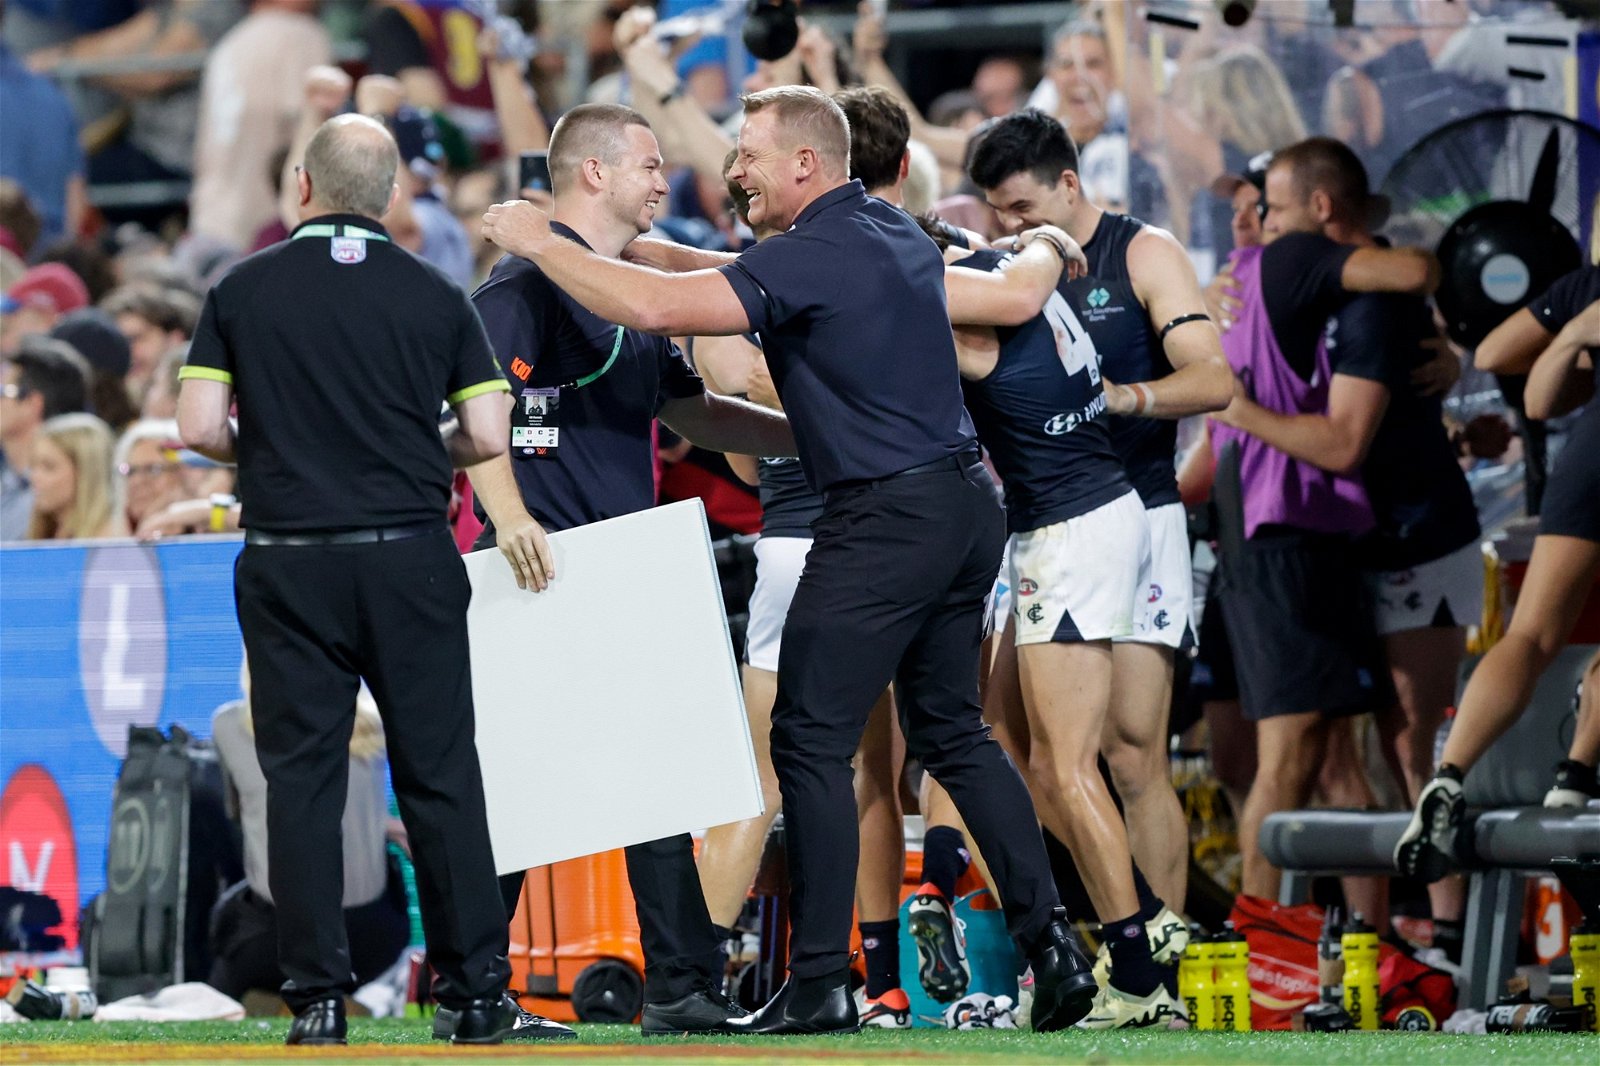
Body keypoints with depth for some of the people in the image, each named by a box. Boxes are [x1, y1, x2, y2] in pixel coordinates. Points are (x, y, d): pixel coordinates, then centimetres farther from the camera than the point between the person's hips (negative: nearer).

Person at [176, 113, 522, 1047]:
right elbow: (487, 436, -1)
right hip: (411, 558, 1)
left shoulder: (245, 291, 0)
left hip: (291, 566, -1)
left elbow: (202, 427, -5)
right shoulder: (435, 295, 2)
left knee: (302, 777, 3)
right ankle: (477, 993, 6)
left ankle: (319, 997, -2)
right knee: (441, 775, 6)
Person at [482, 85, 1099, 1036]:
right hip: (966, 503, 9)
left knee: (812, 741, -4)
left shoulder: (814, 257, -15)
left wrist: (540, 243, -11)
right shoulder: (899, 233, 13)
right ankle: (1052, 943, 10)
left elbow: (655, 307, -23)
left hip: (885, 519, -9)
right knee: (953, 732, 16)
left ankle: (821, 983, -5)